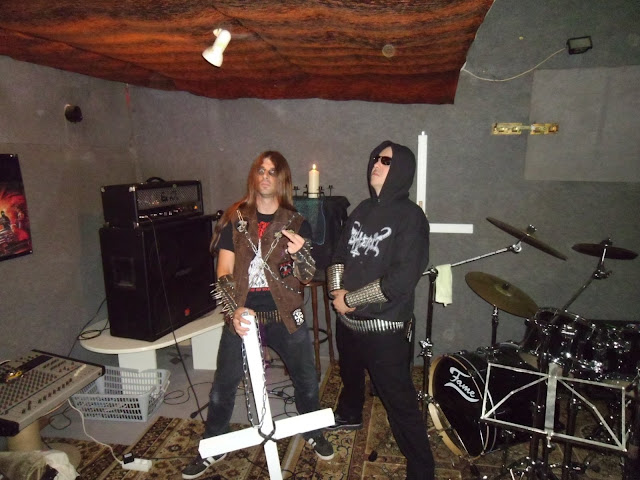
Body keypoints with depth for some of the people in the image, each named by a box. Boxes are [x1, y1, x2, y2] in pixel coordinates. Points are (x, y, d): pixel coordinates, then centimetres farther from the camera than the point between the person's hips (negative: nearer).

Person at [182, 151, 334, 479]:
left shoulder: (296, 224, -1)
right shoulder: (234, 220, -1)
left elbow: (306, 277, -3)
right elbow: (224, 273, -5)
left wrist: (300, 252, -25)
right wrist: (235, 310, -22)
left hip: (285, 317, 1)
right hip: (243, 317, 0)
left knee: (307, 382, 13)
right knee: (222, 389, 8)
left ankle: (313, 434, 43)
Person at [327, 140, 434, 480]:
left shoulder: (410, 216, -15)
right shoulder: (362, 210, 5)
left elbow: (402, 278, -22)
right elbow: (340, 254, 10)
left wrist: (351, 299, -17)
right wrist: (337, 290, -9)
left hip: (385, 328, -7)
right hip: (347, 320, 7)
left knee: (400, 403, 2)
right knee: (350, 375, 30)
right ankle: (349, 416, 58)